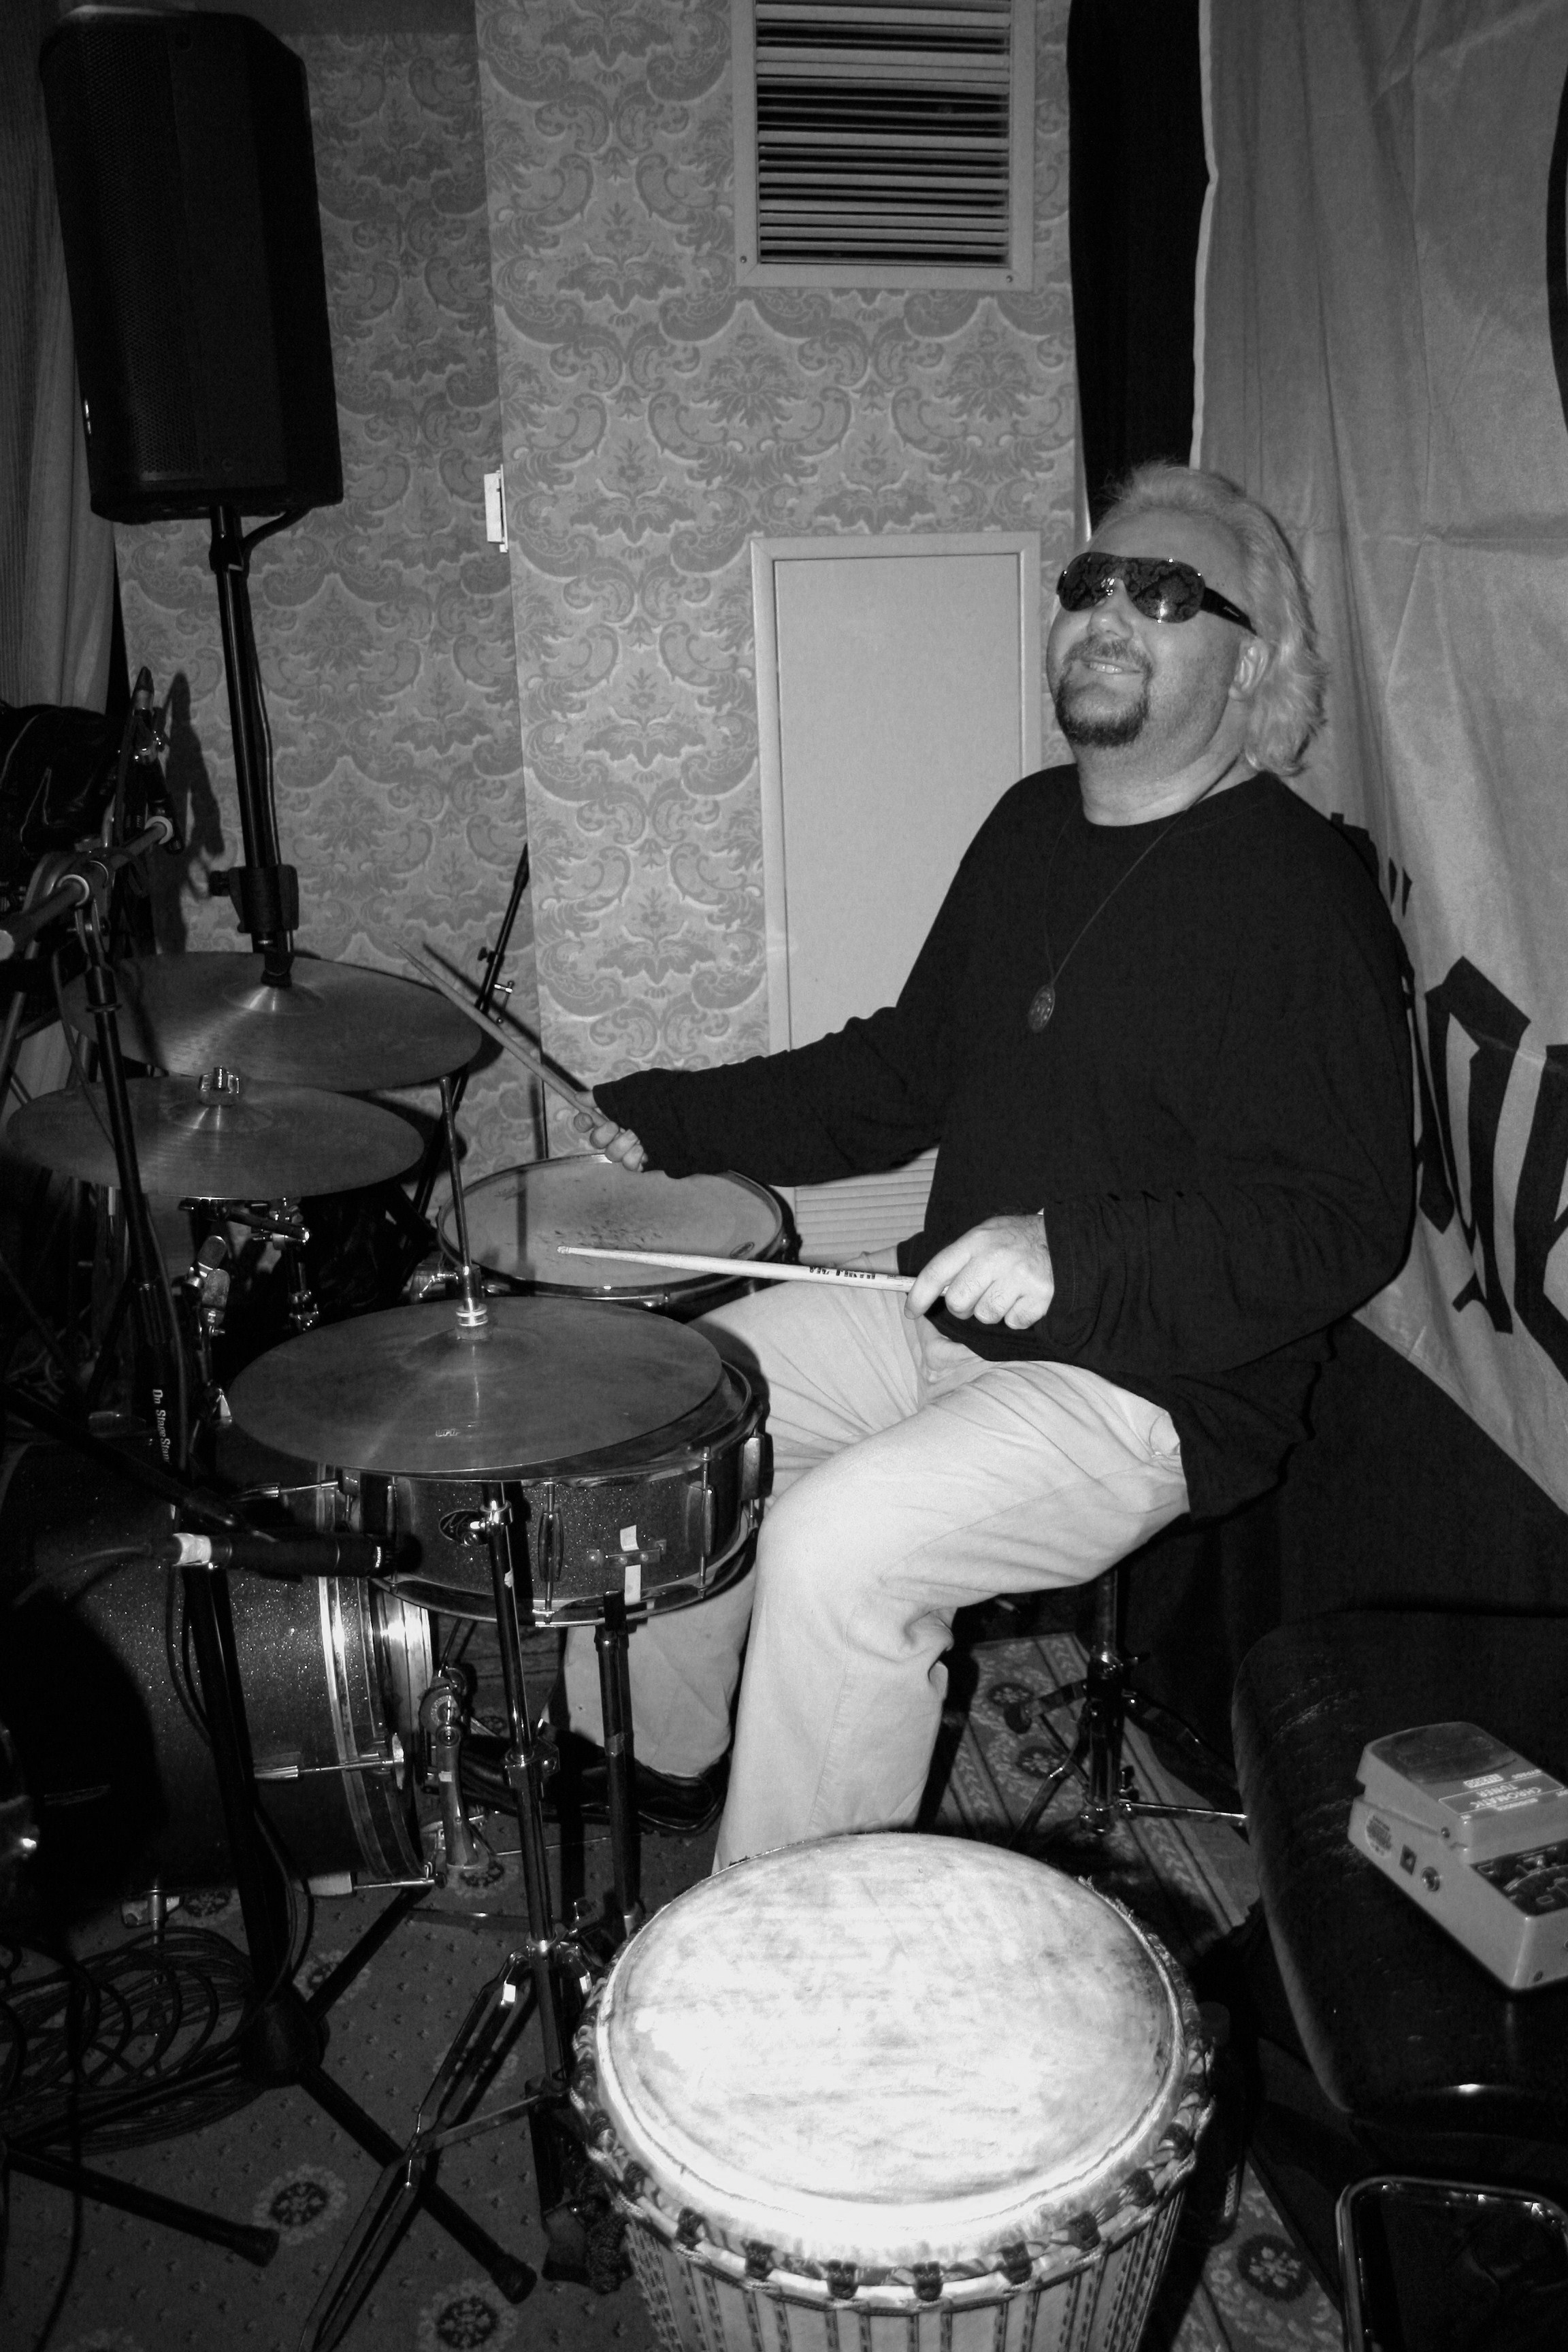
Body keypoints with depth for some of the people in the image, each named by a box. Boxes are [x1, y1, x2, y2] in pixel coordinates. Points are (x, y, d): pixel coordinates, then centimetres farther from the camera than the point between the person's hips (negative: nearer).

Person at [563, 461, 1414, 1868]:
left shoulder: (1296, 893, -16)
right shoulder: (1032, 827, 10)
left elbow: (1344, 1222, -19)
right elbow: (906, 1070, 17)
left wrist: (1076, 1253, -31)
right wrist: (668, 1122, 9)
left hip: (1154, 1386, -8)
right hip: (947, 1315, 9)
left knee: (835, 1544, -26)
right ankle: (641, 1762, 26)